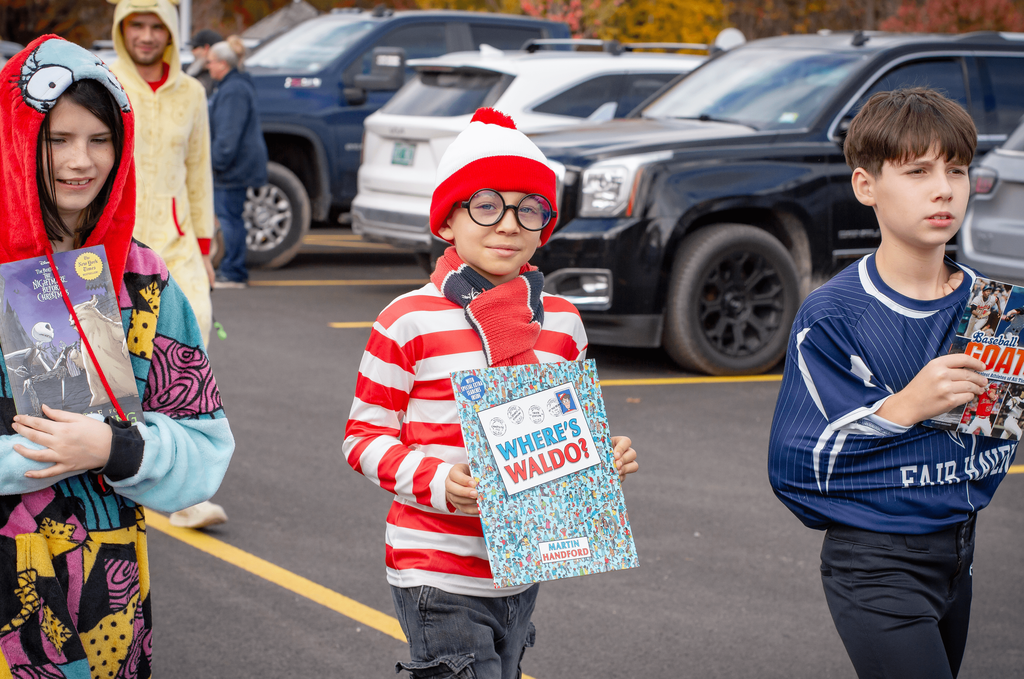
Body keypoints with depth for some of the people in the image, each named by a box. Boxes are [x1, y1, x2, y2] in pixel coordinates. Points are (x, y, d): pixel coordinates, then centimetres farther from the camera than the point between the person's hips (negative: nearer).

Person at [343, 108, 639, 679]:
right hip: (438, 574, -5)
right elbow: (365, 437, -4)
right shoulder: (410, 321, -8)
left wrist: (607, 458, -2)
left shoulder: (562, 322, 7)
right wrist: (436, 481, -20)